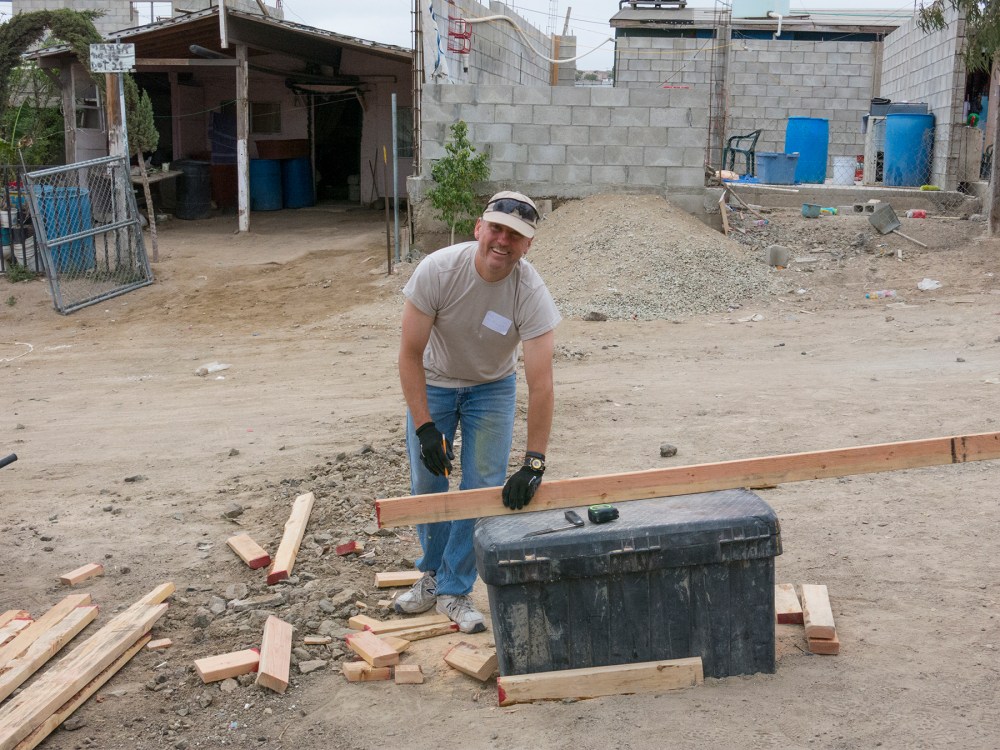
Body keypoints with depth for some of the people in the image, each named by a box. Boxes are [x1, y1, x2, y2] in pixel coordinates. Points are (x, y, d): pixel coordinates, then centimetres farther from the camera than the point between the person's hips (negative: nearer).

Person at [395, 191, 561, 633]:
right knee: (426, 483, 5)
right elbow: (411, 352, -24)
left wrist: (533, 462, -37)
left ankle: (453, 591, 9)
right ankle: (432, 573, 28)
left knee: (484, 488, -6)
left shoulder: (531, 293, -30)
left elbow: (540, 382, -32)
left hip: (492, 387, 0)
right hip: (433, 382, 0)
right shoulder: (437, 270, -30)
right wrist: (424, 427, -29)